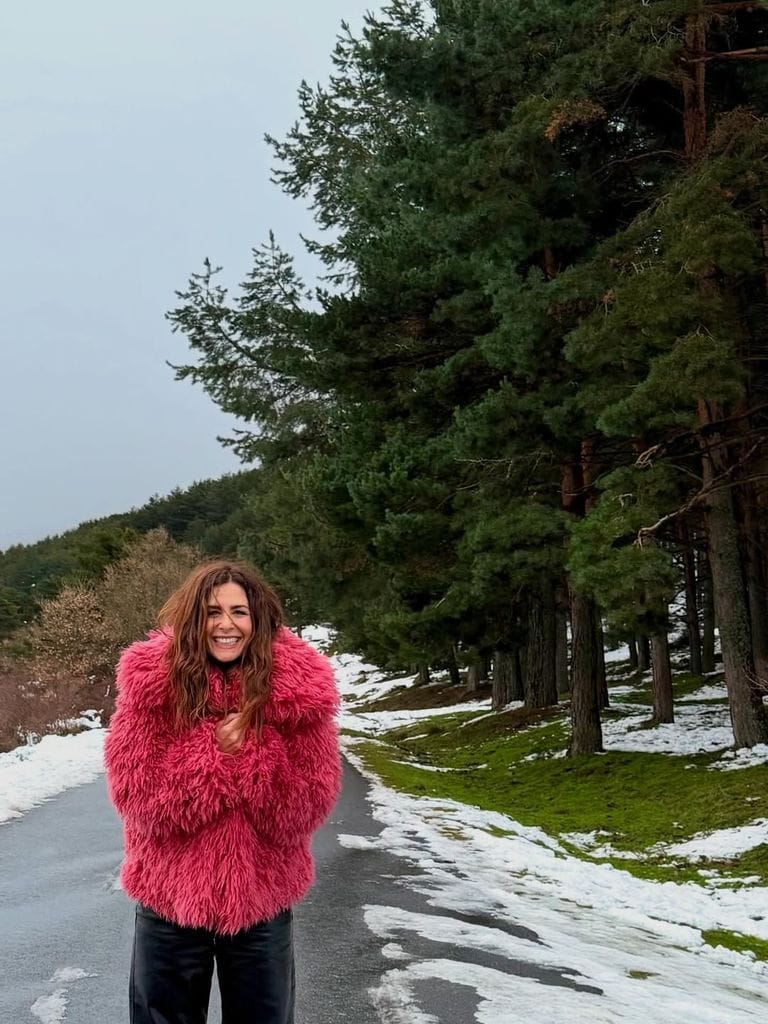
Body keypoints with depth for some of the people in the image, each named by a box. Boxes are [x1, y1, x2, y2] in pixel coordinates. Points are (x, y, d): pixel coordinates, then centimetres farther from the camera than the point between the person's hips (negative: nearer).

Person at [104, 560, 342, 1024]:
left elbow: (307, 808, -10)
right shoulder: (153, 680, -9)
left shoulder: (295, 687, -9)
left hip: (261, 900, 1)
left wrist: (252, 752, -24)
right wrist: (215, 750, -22)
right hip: (171, 896, 0)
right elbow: (137, 798, -14)